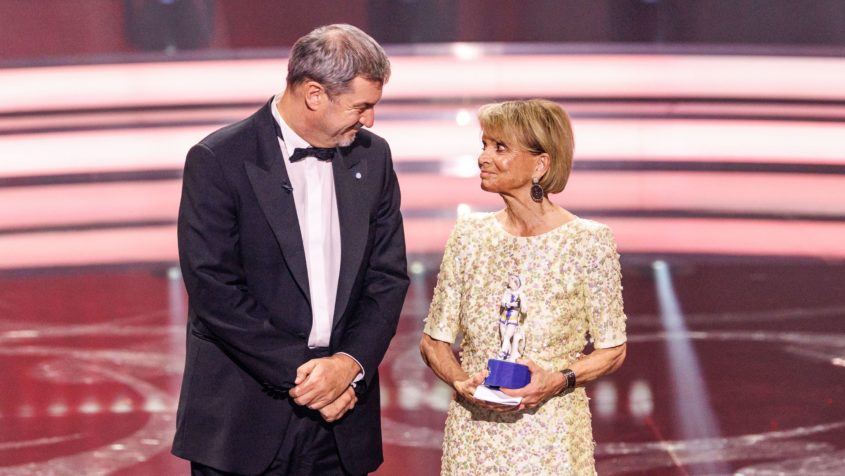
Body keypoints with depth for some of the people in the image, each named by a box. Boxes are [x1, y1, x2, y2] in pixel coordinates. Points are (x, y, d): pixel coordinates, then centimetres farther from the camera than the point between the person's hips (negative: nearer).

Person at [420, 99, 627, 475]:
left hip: (551, 440, -3)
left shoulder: (588, 241, -7)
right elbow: (434, 341, 6)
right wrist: (461, 382, -12)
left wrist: (560, 379, -17)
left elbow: (612, 350, -1)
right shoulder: (468, 236, 1)